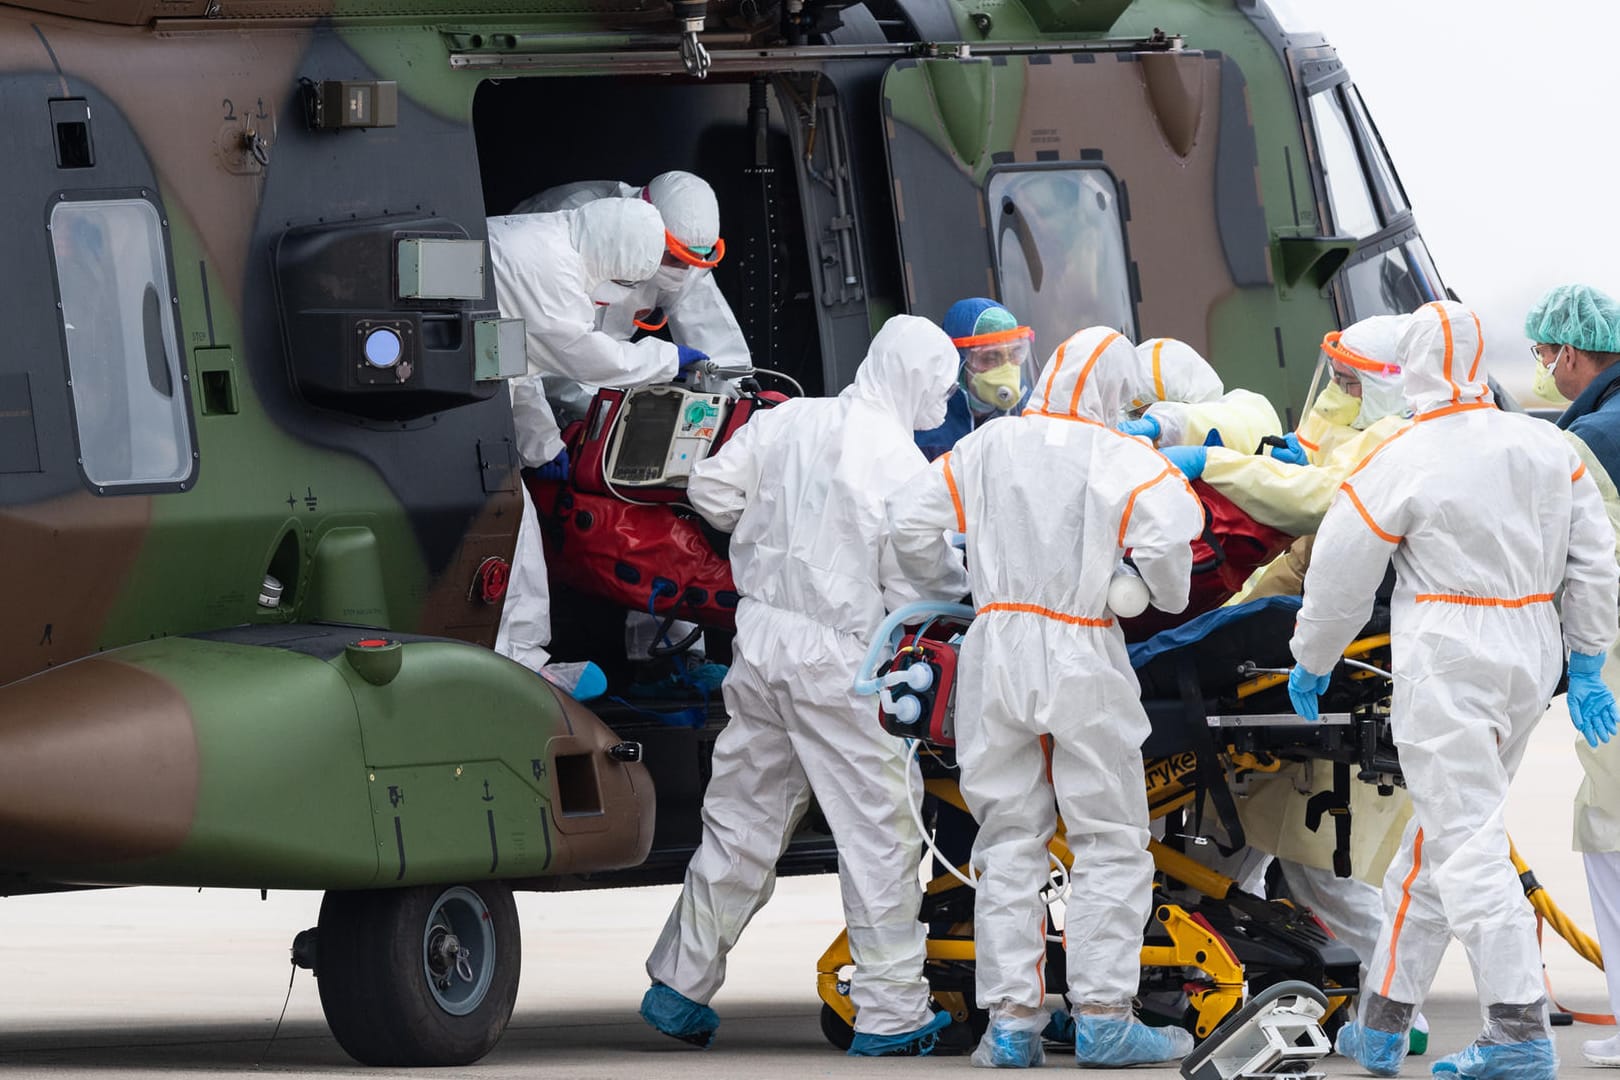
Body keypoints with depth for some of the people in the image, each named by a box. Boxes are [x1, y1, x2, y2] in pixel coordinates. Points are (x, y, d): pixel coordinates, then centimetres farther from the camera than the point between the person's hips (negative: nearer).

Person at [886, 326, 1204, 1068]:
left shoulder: (987, 447, 5)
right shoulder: (1121, 459, -6)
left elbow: (910, 522, 2)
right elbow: (1166, 539, -18)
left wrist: (947, 590, 19)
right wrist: (1169, 597, 3)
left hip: (998, 651, 4)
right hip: (1082, 660, -3)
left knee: (1009, 845, 10)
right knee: (1111, 845, 4)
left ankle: (1010, 1021, 6)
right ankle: (1101, 1016, -2)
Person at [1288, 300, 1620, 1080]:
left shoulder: (1400, 464, -10)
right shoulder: (1545, 448, 6)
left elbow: (1339, 581, -2)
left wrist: (1311, 664, 14)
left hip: (1447, 664, -7)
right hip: (1529, 659, 7)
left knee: (1465, 844, -7)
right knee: (1435, 840, 15)